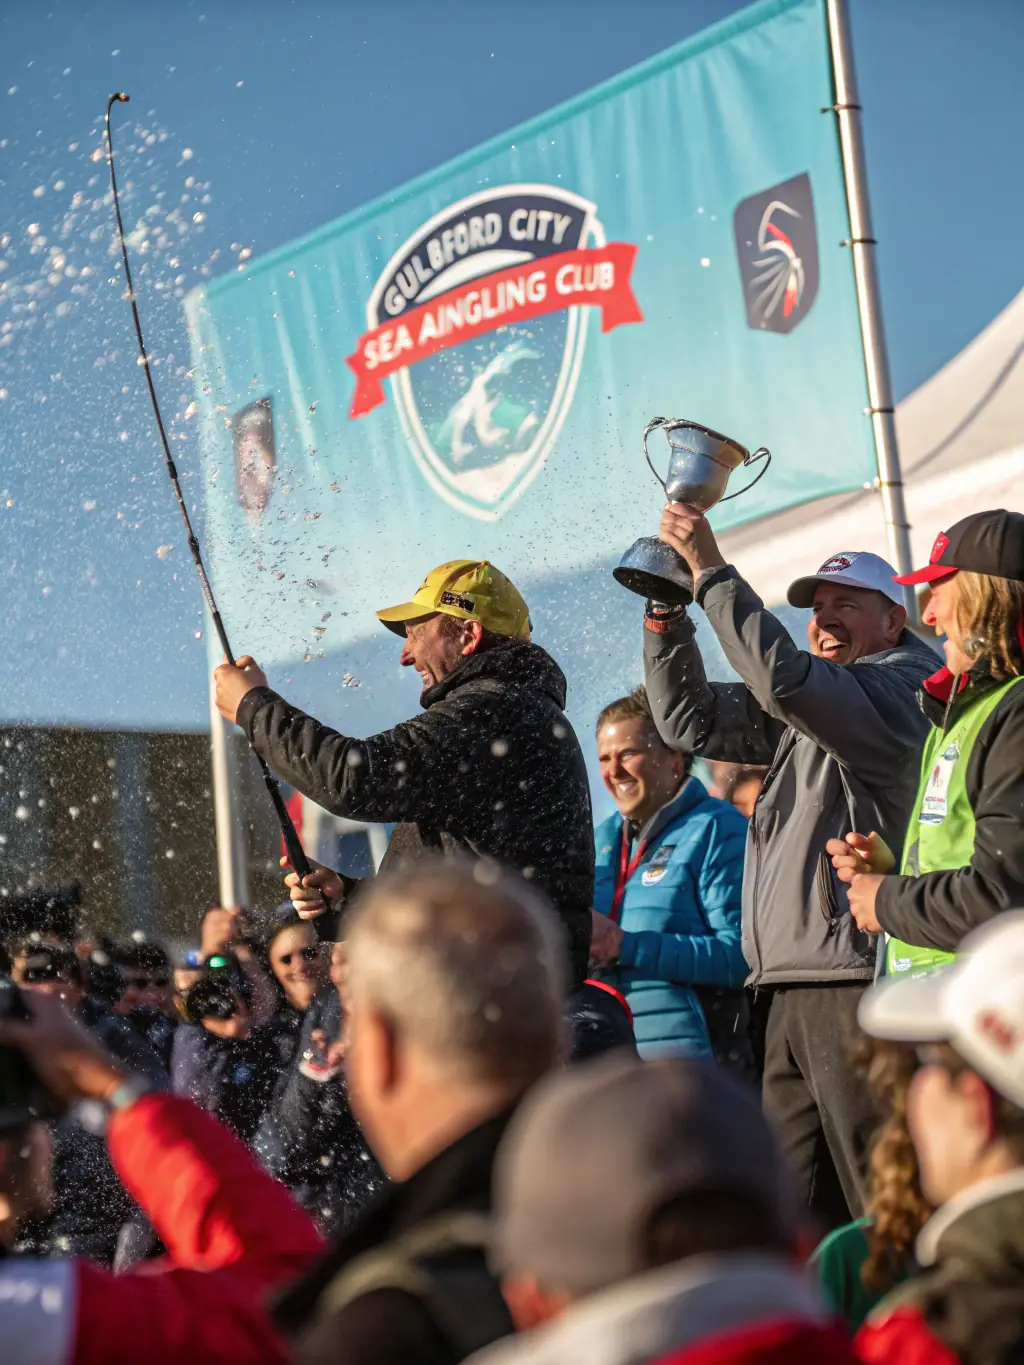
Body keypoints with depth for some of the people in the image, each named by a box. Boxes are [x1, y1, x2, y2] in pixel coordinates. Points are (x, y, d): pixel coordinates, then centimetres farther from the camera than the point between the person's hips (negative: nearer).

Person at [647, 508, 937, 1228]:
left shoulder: (903, 688, -4)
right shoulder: (805, 712, 23)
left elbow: (785, 677, -20)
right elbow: (689, 718, 22)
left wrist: (711, 570, -14)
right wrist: (666, 610, 11)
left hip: (857, 980, -9)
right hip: (787, 988, 9)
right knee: (801, 1207, 7)